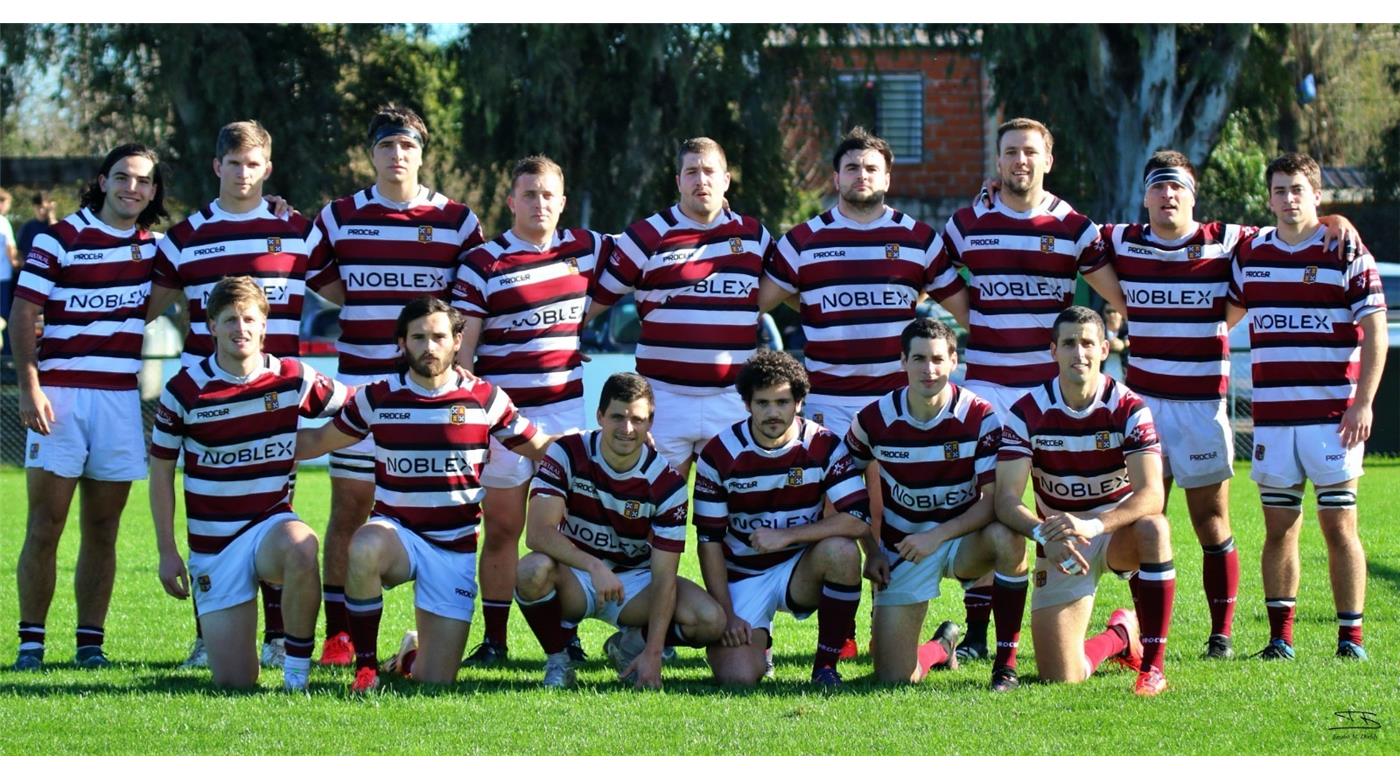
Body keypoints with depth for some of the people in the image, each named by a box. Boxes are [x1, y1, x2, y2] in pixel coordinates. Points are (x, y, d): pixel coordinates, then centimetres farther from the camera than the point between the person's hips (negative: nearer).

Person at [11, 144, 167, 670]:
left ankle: (91, 642, 8)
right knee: (45, 528, -5)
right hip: (62, 394, -4)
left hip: (125, 397, 4)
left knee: (102, 531, 5)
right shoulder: (58, 240, 0)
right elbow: (23, 315, -3)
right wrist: (29, 387, -12)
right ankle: (31, 642, -2)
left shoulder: (154, 247, 12)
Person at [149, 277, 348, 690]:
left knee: (301, 548, -40)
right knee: (233, 683, -6)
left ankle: (297, 670, -20)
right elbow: (161, 470, 3)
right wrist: (166, 551, 0)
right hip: (213, 544, 0)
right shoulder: (185, 390, -6)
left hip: (272, 524, 0)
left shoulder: (293, 379, -3)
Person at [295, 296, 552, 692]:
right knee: (365, 549, -41)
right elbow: (317, 442, 12)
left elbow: (539, 448, 9)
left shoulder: (484, 399, -1)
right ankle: (365, 664, -19)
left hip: (455, 548, 0)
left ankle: (413, 654, 35)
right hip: (396, 533, 0)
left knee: (435, 684, -6)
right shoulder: (378, 398, 0)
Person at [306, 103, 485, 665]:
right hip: (360, 381, 1)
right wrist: (375, 307, 5)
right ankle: (339, 634, 6)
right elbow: (315, 281, 16)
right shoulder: (340, 217, 6)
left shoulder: (457, 220, 4)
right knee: (350, 506, 0)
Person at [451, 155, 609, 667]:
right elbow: (460, 346, -4)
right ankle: (494, 640, 8)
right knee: (501, 529, 2)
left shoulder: (585, 249, 6)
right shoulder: (481, 264, -3)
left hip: (565, 409, 3)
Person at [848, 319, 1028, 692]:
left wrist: (938, 535, -29)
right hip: (902, 550, 1)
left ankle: (1006, 664, -21)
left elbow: (994, 500, -18)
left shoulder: (980, 418, -13)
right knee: (893, 679, -8)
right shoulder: (874, 419, -7)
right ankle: (941, 646, 32)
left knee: (1008, 538, -38)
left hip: (963, 539, -1)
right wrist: (871, 551, 1)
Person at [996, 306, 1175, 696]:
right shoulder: (1028, 412, -11)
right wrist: (1043, 534, -38)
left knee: (1154, 528, -39)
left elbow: (1151, 494, -25)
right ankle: (1119, 636, 29)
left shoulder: (1128, 408, -14)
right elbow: (1006, 499, -17)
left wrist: (1094, 525, -43)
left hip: (1118, 532, -1)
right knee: (1060, 679, -10)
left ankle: (1152, 667, -26)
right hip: (1059, 545, 1)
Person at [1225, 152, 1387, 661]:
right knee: (1279, 528, 4)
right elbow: (1225, 315, 25)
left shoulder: (1346, 254, -1)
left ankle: (1350, 636, 2)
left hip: (1332, 417, -4)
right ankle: (1279, 636, 8)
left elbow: (1375, 332, -3)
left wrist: (1363, 402, -11)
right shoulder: (1250, 255, 11)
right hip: (1272, 418, 4)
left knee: (1339, 527, -3)